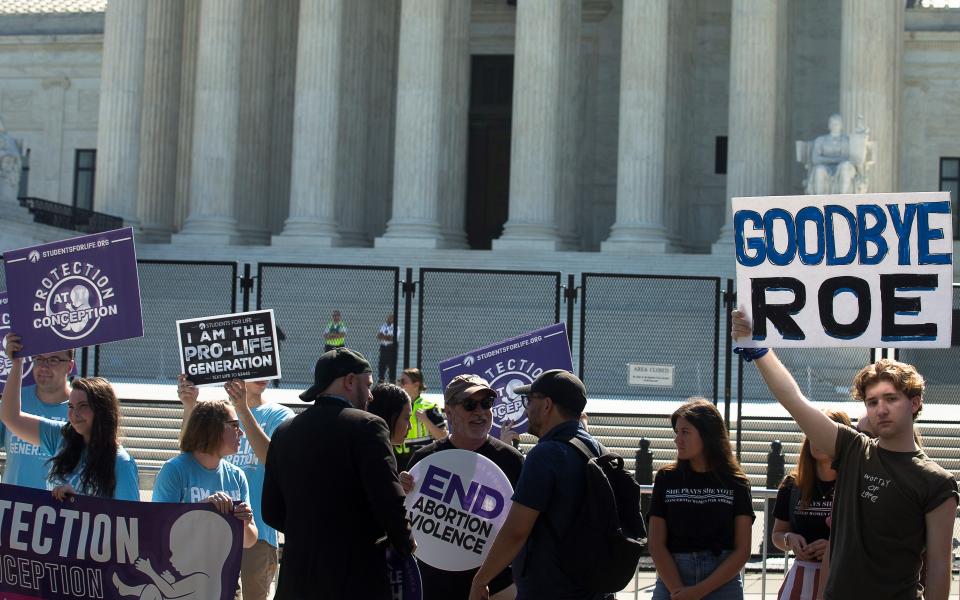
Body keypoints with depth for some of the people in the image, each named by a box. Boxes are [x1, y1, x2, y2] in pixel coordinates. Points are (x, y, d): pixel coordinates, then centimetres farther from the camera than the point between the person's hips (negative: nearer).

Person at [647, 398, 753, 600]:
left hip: (722, 583, -1)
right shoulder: (666, 479, 4)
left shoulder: (736, 484, 2)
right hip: (671, 582, 1)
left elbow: (742, 551, -2)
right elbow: (656, 546, 0)